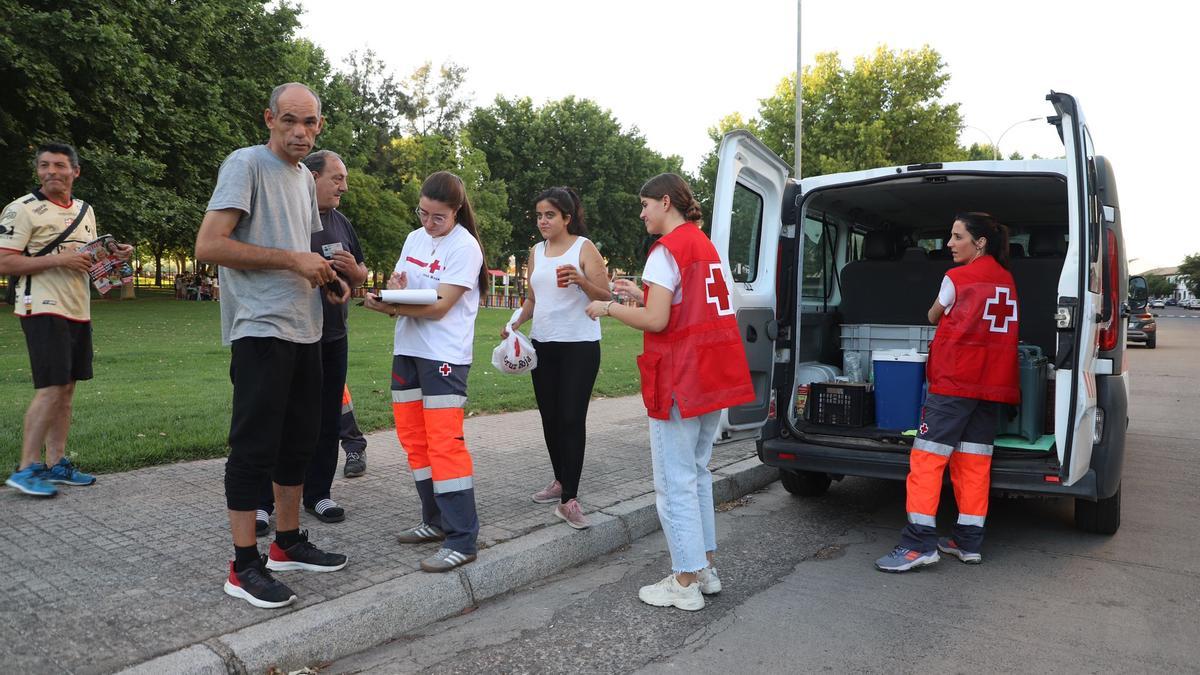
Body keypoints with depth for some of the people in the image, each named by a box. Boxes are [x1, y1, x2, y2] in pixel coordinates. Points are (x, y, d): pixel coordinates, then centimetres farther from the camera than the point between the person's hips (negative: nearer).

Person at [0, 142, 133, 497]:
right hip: (43, 311, -7)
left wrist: (114, 255, 6)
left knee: (67, 388, 8)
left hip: (78, 311, 7)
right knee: (51, 388, -11)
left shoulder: (85, 211, 15)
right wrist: (58, 259, -21)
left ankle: (56, 464, 16)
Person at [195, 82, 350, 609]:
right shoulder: (246, 164, -9)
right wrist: (293, 259, -18)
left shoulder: (305, 178, 16)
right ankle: (244, 566, 7)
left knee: (299, 440, 14)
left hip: (304, 330, 9)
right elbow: (208, 245, -18)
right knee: (255, 446, -4)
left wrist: (328, 278, 6)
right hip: (261, 329, -9)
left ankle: (288, 543, 27)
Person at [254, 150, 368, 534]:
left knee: (327, 419, 9)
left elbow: (361, 277, 19)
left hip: (333, 338, 6)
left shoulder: (341, 223, 14)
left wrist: (353, 269, -3)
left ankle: (318, 493, 21)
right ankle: (261, 502, 10)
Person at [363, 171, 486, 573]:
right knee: (414, 438, 11)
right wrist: (394, 291, -12)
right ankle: (435, 521, 24)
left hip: (444, 355, -8)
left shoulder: (465, 247, -10)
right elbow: (397, 284, 12)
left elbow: (440, 305, -17)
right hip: (407, 349, 8)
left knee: (445, 443, -11)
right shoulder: (415, 238, 12)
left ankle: (462, 540, -7)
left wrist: (396, 305, -29)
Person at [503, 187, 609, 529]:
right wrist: (516, 322, 2)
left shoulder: (584, 248, -5)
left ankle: (569, 499, -7)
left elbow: (606, 297, -8)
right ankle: (561, 480, 29)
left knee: (572, 418, -9)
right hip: (543, 344, 6)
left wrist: (580, 280, -26)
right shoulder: (536, 252, 12)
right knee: (550, 417, 12)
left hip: (579, 345, -6)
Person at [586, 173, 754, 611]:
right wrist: (641, 295, 15)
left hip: (680, 381, -9)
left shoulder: (666, 250, -12)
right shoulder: (704, 245, 16)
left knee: (675, 483, 0)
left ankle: (685, 584, 8)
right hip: (714, 375, 9)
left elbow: (656, 321, -19)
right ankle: (706, 568, 26)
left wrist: (610, 307, -5)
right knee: (697, 472, 18)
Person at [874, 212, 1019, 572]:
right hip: (991, 382, 7)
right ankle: (969, 542, 11)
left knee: (927, 457, -8)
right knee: (974, 460, 8)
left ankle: (920, 543, -12)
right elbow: (994, 326, 21)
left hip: (953, 381, -7)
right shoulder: (1006, 279, 15)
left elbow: (933, 317, 12)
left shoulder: (956, 278, -4)